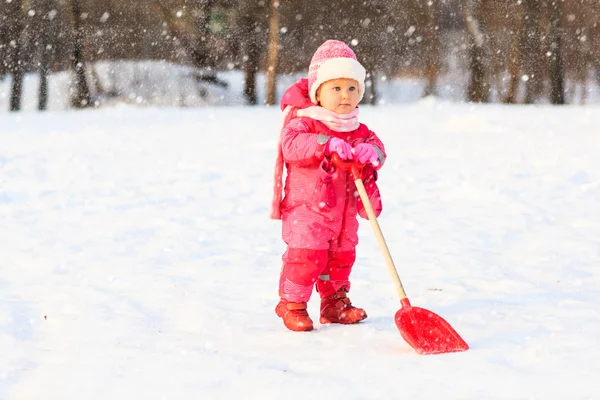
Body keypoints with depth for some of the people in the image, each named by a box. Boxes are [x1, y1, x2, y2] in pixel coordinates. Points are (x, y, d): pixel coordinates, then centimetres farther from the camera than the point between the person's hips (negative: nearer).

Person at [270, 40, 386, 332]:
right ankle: (291, 304, 3)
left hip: (344, 211, 7)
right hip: (307, 208, -7)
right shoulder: (304, 122, -11)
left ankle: (335, 302, 31)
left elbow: (377, 147, 4)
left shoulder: (358, 130, 10)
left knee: (342, 256, 15)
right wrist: (327, 144, -39)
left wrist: (370, 152, -22)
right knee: (306, 255, -13)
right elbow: (291, 144, -28)